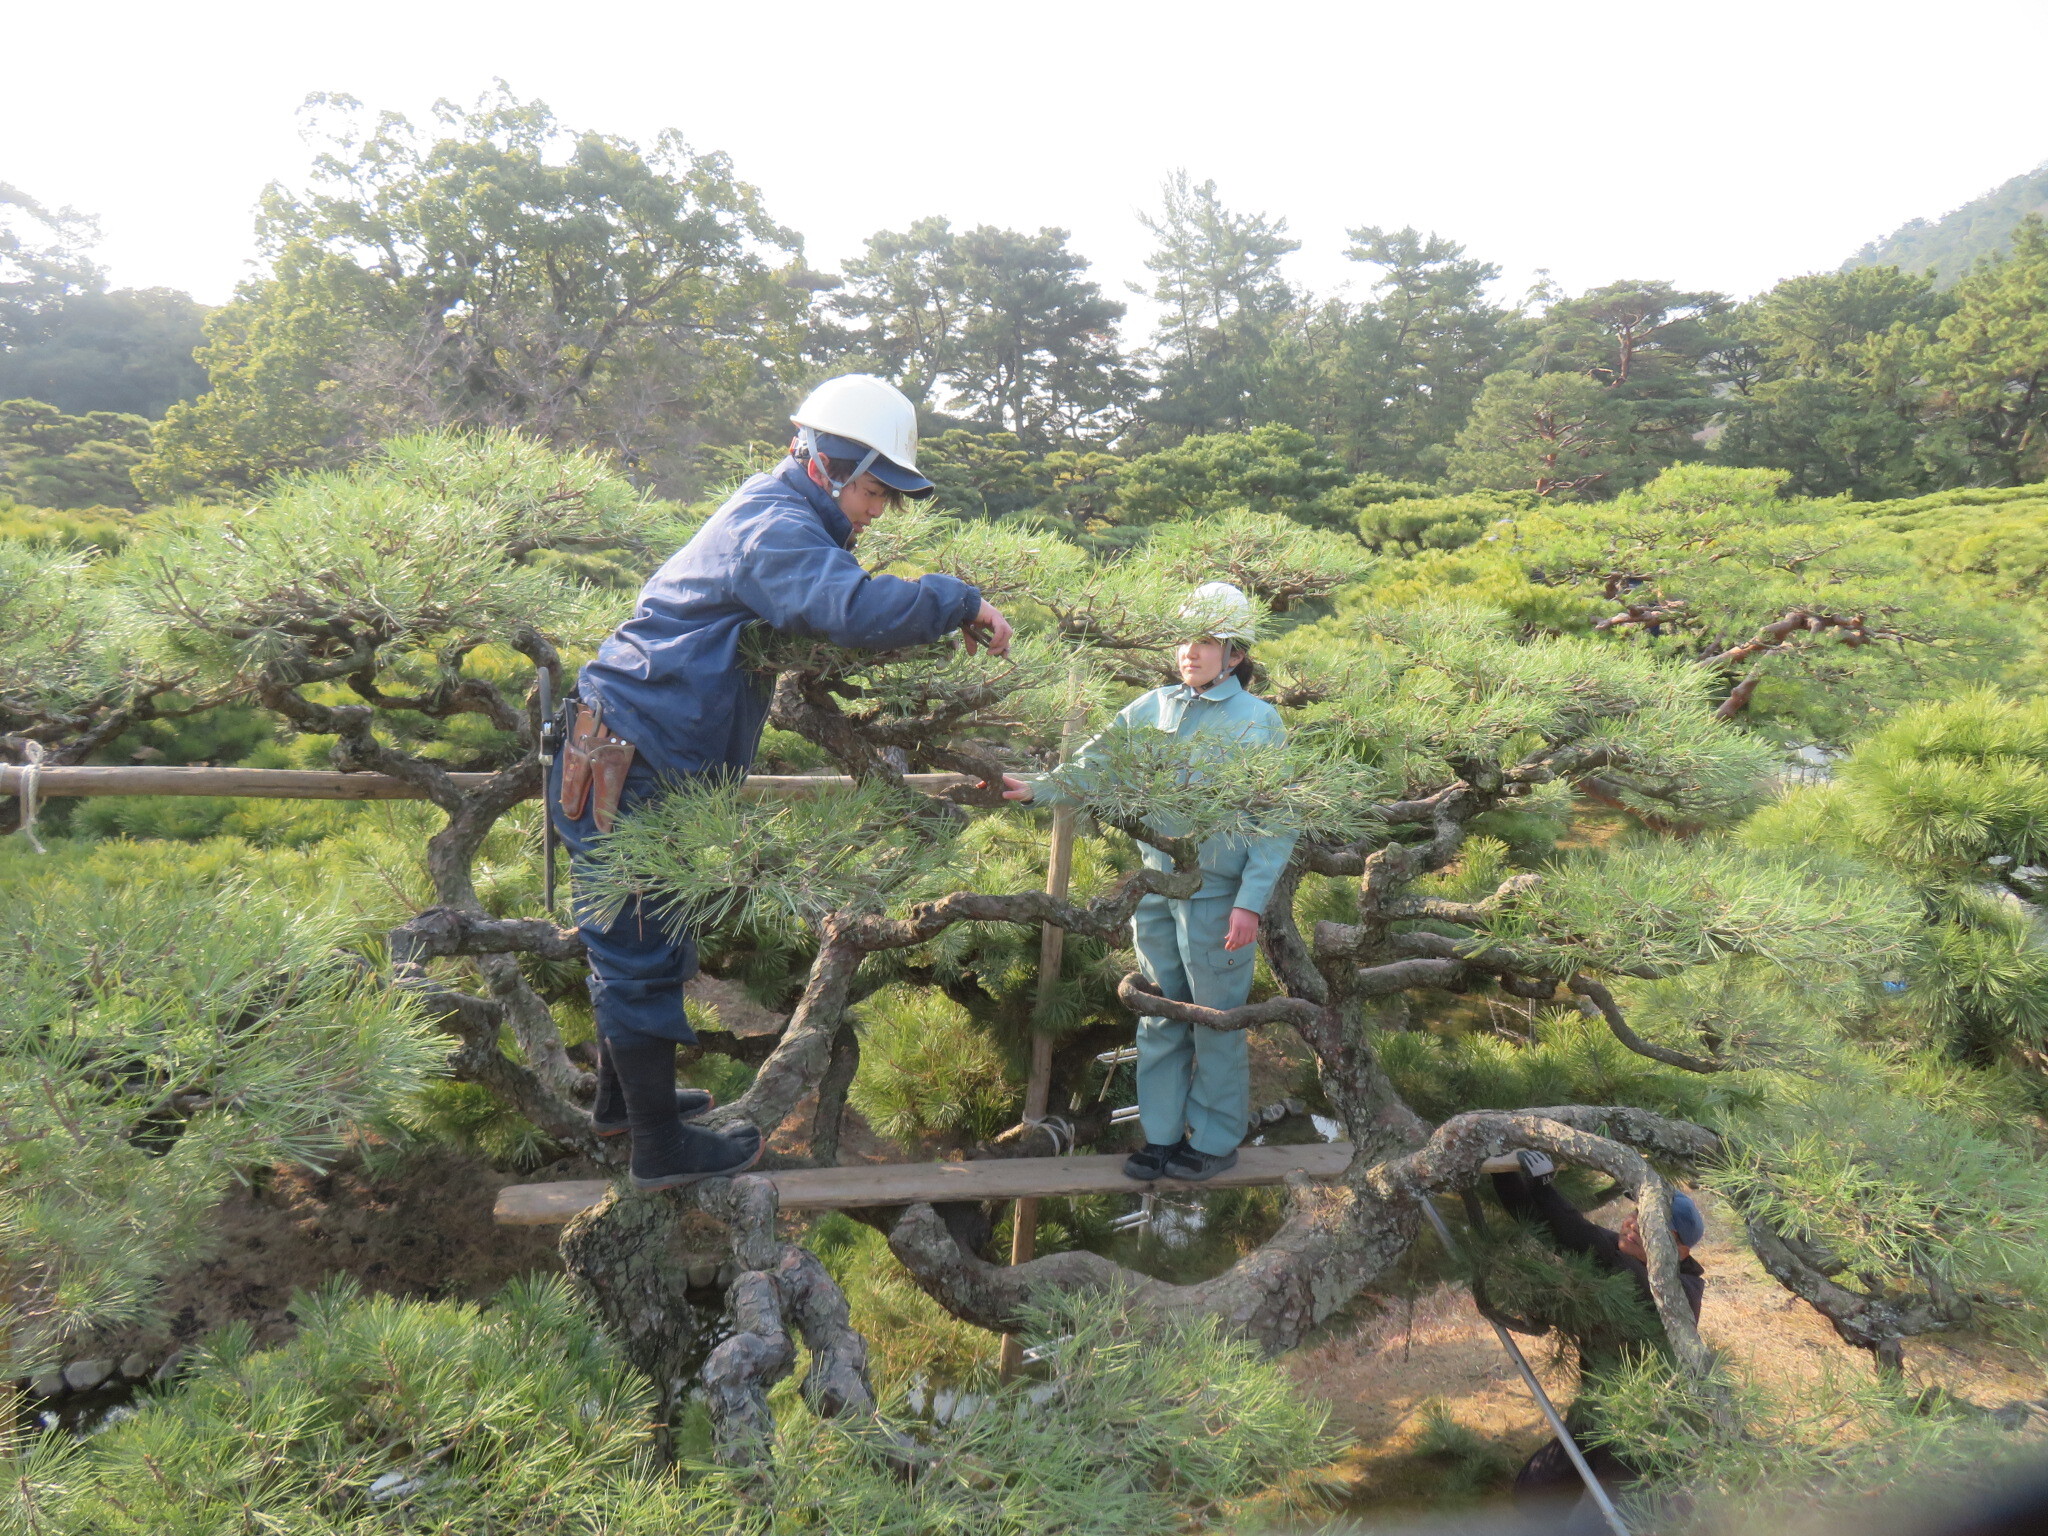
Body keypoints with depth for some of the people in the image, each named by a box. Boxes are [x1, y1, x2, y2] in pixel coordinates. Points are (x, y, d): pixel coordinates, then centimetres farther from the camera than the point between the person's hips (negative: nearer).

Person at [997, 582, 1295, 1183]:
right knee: (1160, 1016, 13)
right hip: (1155, 887, 5)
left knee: (1217, 1020, 6)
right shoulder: (1153, 708, 6)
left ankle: (1214, 1140, 21)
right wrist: (1036, 788, -9)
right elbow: (1096, 764, 8)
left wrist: (1250, 902, -14)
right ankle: (1162, 1133, 25)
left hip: (1216, 896, -4)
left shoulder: (1258, 721, -6)